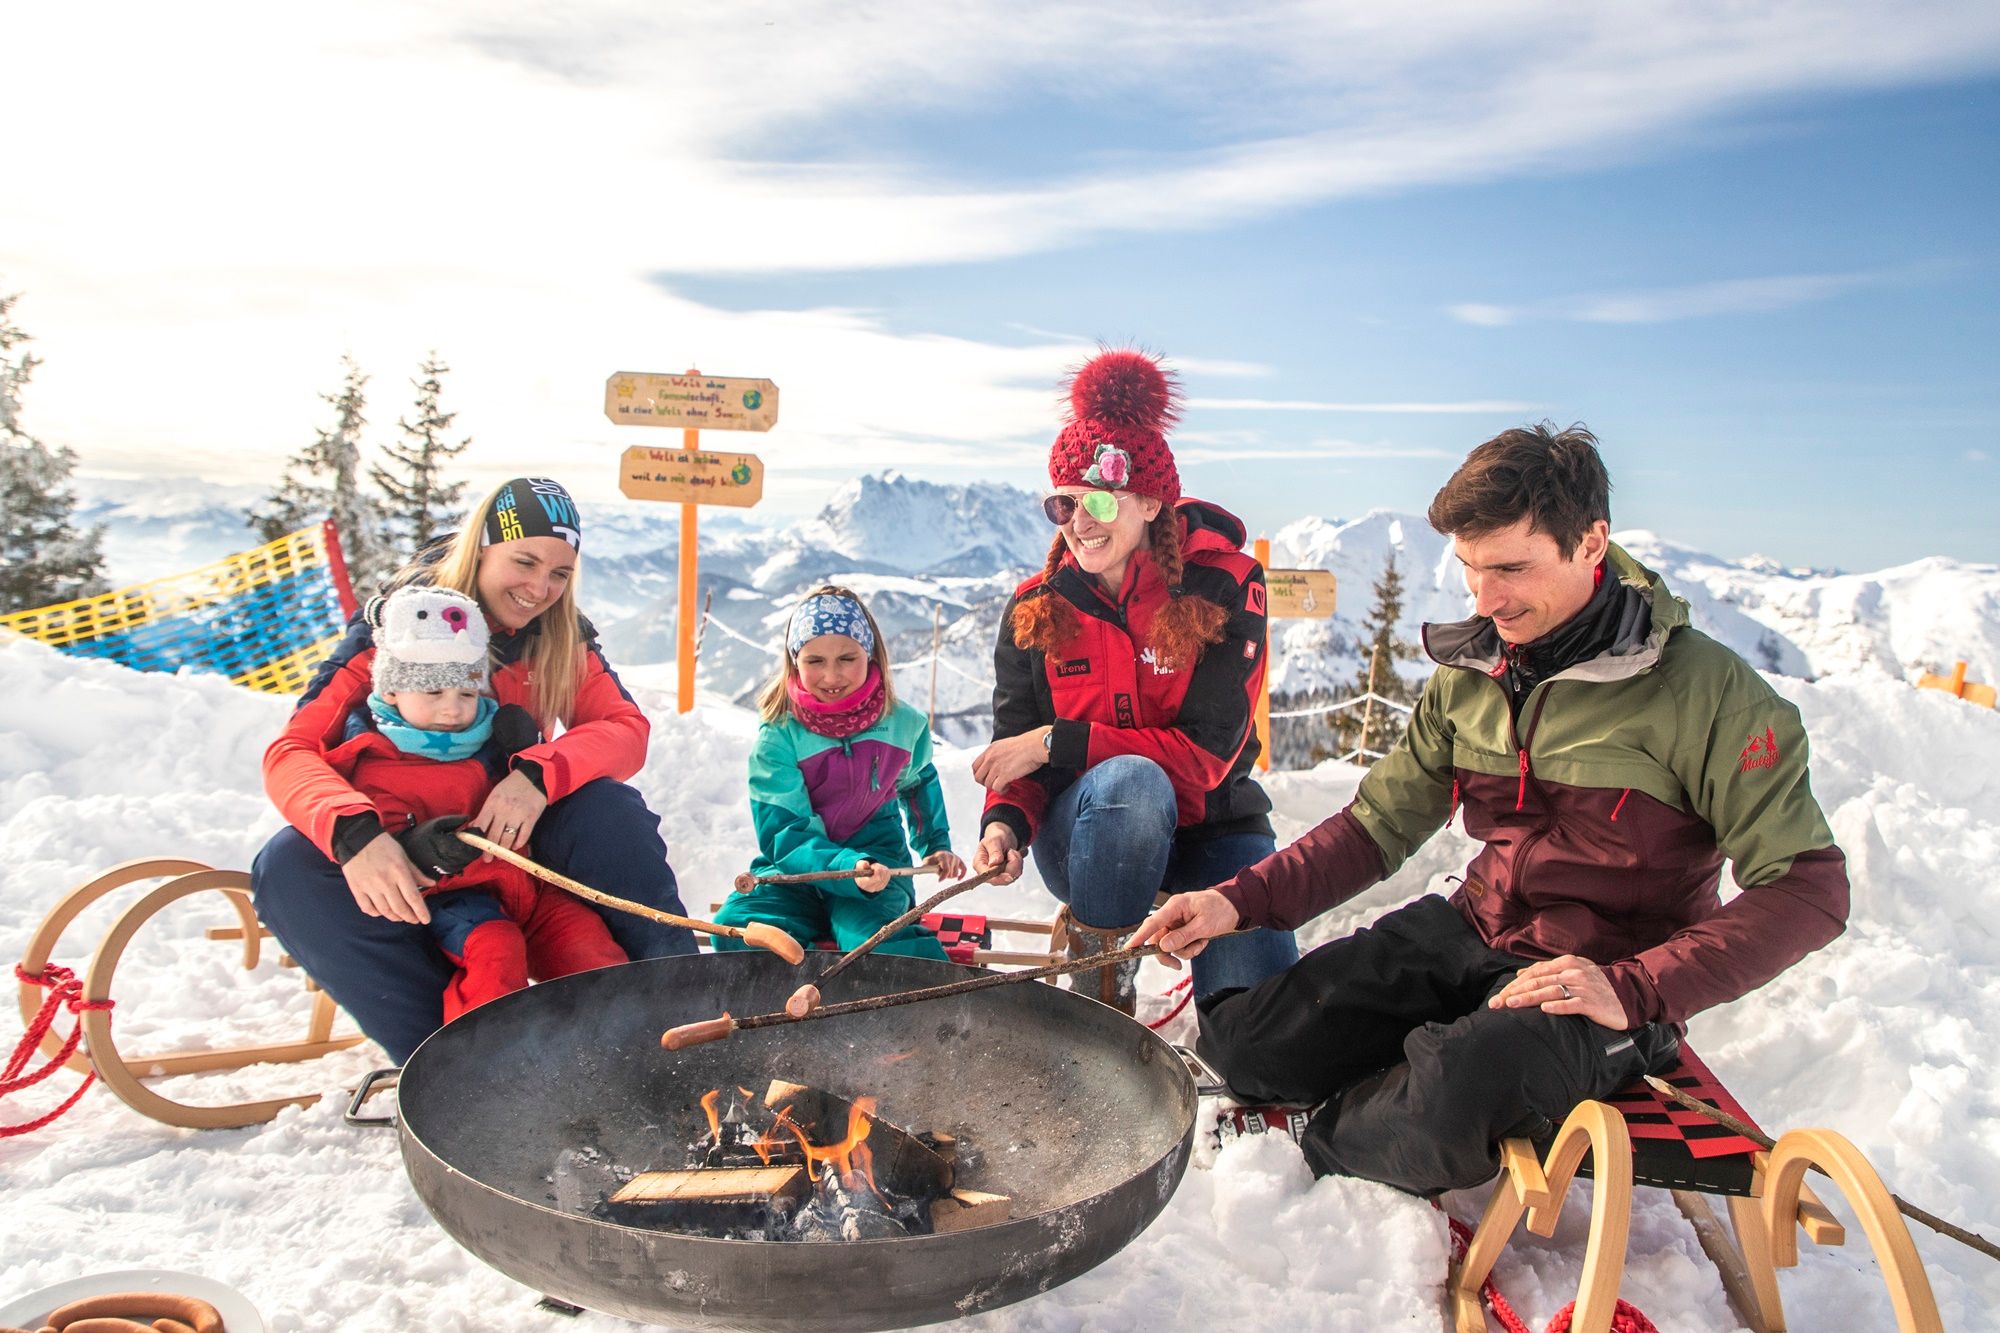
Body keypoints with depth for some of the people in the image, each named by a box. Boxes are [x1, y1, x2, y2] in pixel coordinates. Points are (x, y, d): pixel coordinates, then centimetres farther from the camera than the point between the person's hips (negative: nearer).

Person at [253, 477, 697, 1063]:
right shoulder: (396, 624, -14)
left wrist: (541, 773, -35)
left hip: (513, 837, 1)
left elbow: (627, 729, -14)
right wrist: (355, 834, -42)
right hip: (400, 855, -1)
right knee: (290, 870, -31)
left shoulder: (562, 637, -4)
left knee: (610, 809, -30)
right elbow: (291, 751, -20)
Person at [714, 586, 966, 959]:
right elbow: (782, 834, -18)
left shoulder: (905, 724, 1)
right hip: (797, 870, 0)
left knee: (871, 938, -34)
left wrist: (935, 844, 15)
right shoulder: (777, 736, -11)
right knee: (734, 930, -28)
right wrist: (847, 868, -34)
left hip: (877, 863, 0)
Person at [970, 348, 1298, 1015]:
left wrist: (1058, 742, -22)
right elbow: (1016, 748, -2)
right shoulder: (1034, 609, -4)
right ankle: (1099, 986, -13)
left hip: (1207, 828, 0)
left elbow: (1206, 753, -19)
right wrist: (1005, 823, -25)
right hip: (1086, 832, 1)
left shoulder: (1225, 585, -13)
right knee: (1131, 780, -38)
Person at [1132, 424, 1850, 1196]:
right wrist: (1242, 900, -8)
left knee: (1438, 1112, -34)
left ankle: (1323, 1144, 1)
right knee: (1243, 1040, -7)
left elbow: (1809, 888, -14)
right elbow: (1381, 822, 6)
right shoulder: (1470, 671, 2)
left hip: (1603, 982, -5)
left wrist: (1635, 990, -25)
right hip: (1472, 934, 5)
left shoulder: (1703, 689, -15)